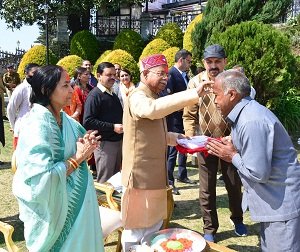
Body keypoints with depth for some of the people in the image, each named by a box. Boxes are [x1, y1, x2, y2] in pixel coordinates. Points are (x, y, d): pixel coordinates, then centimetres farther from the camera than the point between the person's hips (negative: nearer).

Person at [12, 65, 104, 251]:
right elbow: (43, 178, -27)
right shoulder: (37, 126, -22)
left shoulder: (66, 120, 2)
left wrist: (86, 146, -8)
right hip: (54, 209, -7)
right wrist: (78, 157, -20)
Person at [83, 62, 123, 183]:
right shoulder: (94, 95, -11)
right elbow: (88, 122, -20)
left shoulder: (113, 95, 16)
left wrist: (123, 125, 8)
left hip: (118, 141, 8)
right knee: (105, 182, 1)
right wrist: (113, 127, -20)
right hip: (104, 143, -8)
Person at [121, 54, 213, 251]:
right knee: (136, 227, 5)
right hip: (140, 174, -9)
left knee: (154, 223, 20)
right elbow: (153, 109, -41)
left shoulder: (153, 97, 16)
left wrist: (176, 137, 10)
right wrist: (194, 94, -43)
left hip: (155, 174, 9)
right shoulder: (137, 97, -16)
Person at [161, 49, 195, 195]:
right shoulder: (171, 74, -15)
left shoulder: (185, 75, 12)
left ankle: (182, 175, 34)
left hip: (185, 117, 9)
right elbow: (166, 97, -23)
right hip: (174, 119, -9)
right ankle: (169, 181, 9)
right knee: (172, 149, -2)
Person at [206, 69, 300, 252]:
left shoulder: (252, 121, -26)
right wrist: (232, 146, 2)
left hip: (282, 202, -10)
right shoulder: (245, 113, 5)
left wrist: (232, 157, -12)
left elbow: (258, 173, -27)